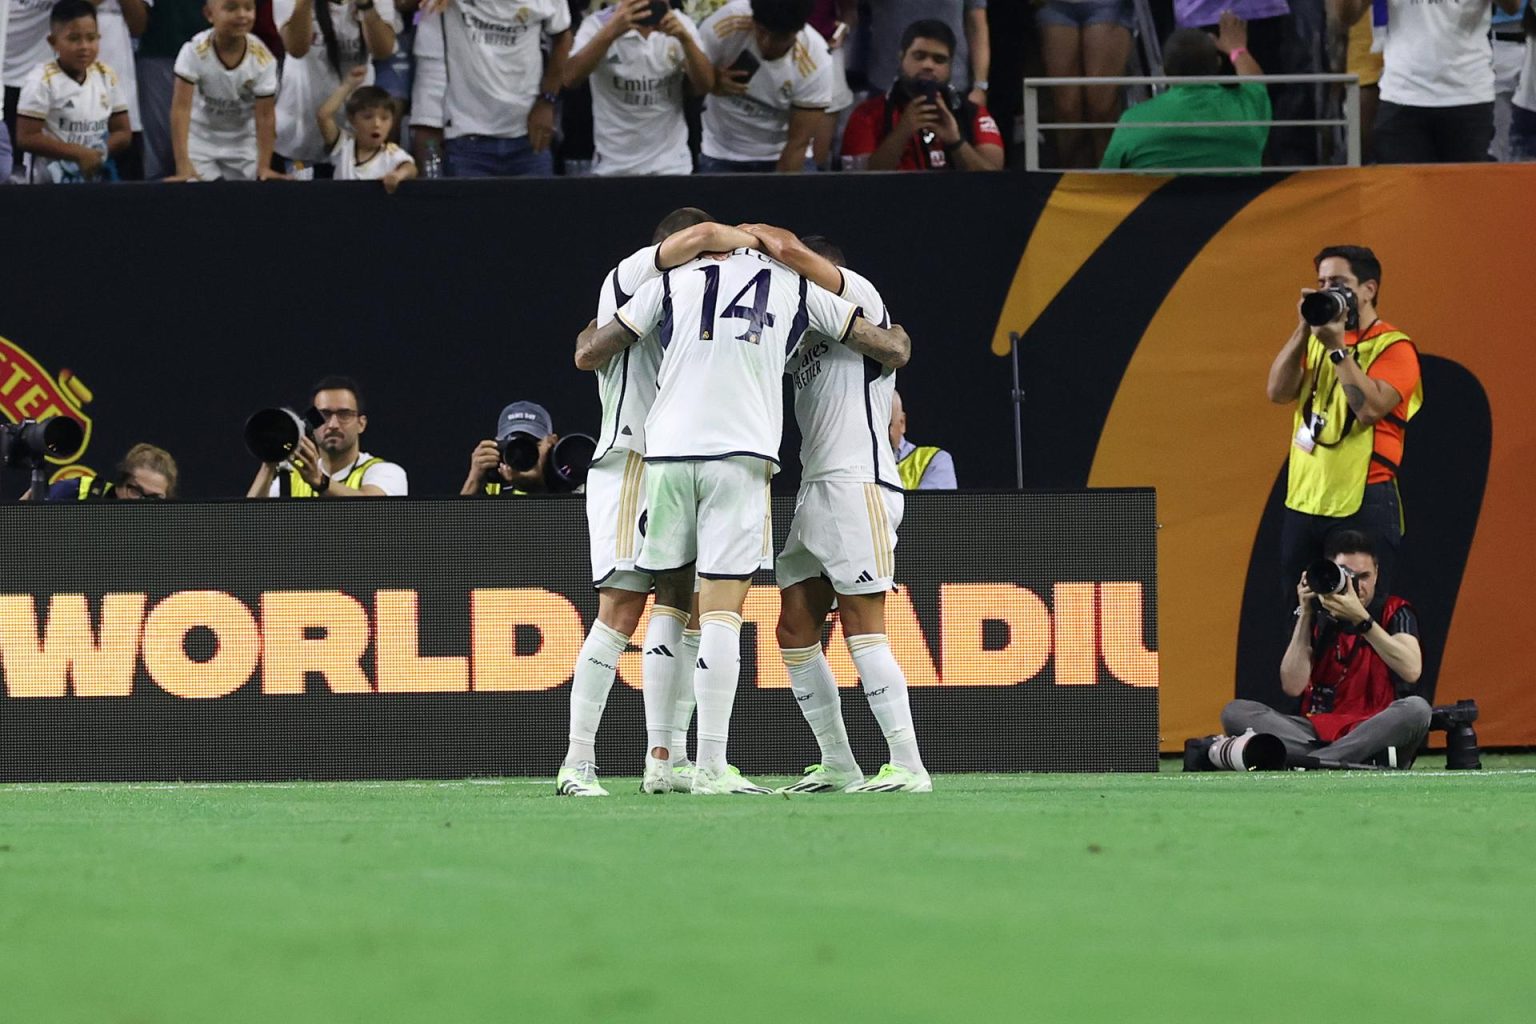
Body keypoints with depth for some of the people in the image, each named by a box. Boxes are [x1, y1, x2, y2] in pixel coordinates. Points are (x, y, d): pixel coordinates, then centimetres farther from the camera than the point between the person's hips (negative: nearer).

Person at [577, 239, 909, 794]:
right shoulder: (798, 286, 13)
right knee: (722, 609, -4)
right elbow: (887, 345, 22)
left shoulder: (677, 279, 14)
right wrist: (895, 336, 46)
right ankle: (710, 765, -12)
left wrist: (594, 326, 41)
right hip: (739, 456, -1)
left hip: (667, 453, 2)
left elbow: (591, 351, 18)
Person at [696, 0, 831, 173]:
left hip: (780, 158, -1)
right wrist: (713, 83, -33)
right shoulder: (726, 24, -24)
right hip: (720, 153, 1)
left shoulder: (816, 63, -26)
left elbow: (798, 144, -21)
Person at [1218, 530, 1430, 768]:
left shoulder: (1394, 612, 4)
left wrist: (1361, 619, -22)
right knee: (1236, 712, -19)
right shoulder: (1316, 618, 10)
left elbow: (1411, 670, -16)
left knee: (1416, 708, -35)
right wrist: (1305, 615, -6)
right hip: (1320, 729, 3)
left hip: (1376, 730, -3)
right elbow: (1292, 686, -2)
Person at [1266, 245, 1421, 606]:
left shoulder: (1393, 347, -5)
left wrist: (1338, 347, -18)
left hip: (1362, 506, -6)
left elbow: (1369, 408, -19)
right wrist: (1304, 329, -6)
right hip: (1304, 502, 6)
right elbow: (1279, 392, 1)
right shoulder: (1316, 340, 15)